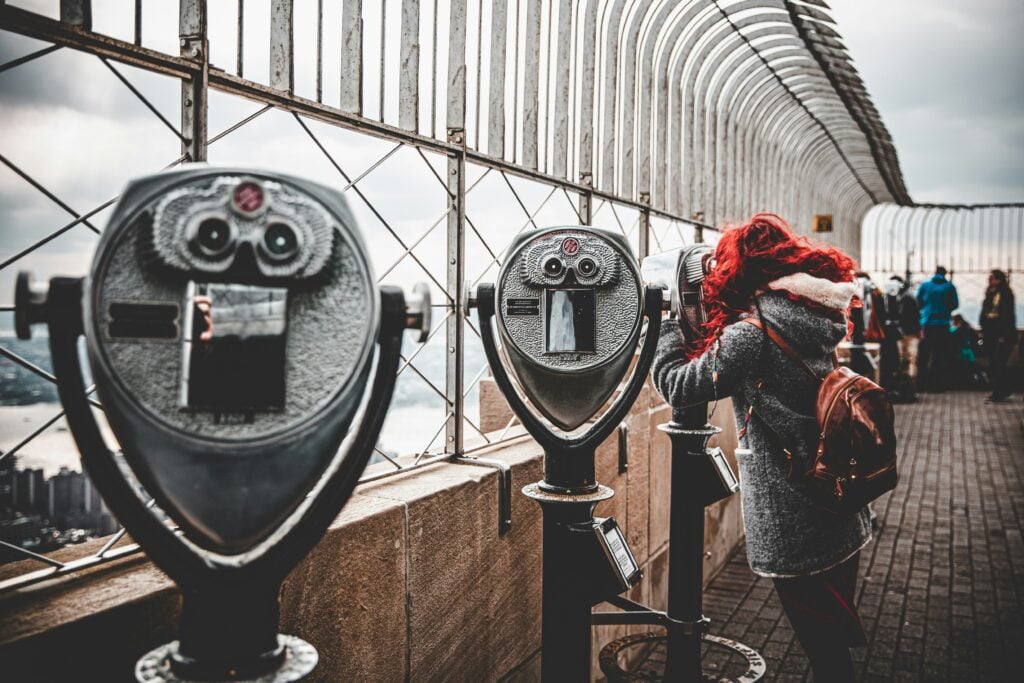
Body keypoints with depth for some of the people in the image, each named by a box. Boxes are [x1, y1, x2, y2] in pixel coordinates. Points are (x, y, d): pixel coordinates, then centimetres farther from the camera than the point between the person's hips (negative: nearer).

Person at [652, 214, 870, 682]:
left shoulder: (750, 337, -21)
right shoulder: (815, 320, 3)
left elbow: (674, 384, -13)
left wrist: (664, 316, -2)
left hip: (793, 530, -8)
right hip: (841, 515, 8)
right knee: (834, 642, 23)